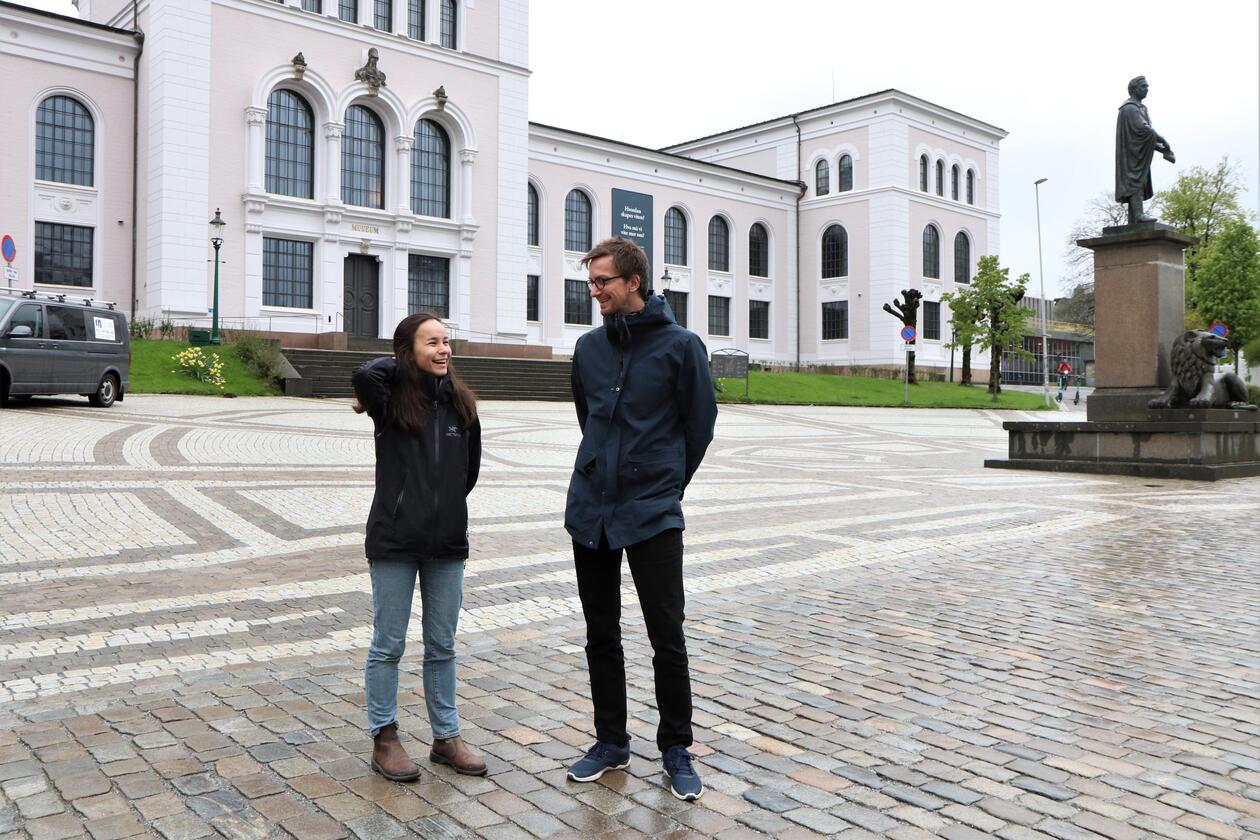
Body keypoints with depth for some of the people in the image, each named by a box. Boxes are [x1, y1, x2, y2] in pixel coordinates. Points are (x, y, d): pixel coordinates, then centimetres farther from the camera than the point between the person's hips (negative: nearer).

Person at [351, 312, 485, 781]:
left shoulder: (461, 404, 4)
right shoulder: (391, 401, -8)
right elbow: (364, 377, -31)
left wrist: (445, 503, 10)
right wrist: (402, 366, -13)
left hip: (447, 543, 4)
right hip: (394, 543, -4)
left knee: (442, 646, 14)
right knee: (388, 646, 8)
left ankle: (446, 737, 27)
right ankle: (384, 738, 23)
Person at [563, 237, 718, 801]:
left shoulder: (680, 346, -7)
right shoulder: (589, 347, 7)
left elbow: (699, 425, 1)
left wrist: (663, 484, 8)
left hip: (653, 515, -5)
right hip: (590, 509, 5)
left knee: (667, 638, 1)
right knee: (601, 635, 13)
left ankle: (676, 749, 18)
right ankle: (611, 742, 27)